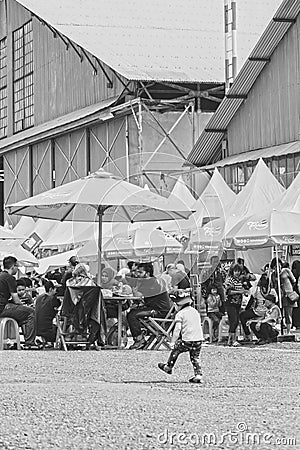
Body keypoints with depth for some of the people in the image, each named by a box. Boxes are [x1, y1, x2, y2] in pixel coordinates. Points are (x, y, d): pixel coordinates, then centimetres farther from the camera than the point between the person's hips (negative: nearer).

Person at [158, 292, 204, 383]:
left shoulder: (180, 314, -2)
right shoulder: (196, 312, 18)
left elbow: (177, 329, -10)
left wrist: (173, 342, -8)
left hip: (187, 340, -5)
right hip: (199, 339, 5)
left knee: (175, 350, 18)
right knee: (195, 357, 15)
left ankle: (168, 367, 30)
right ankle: (198, 375, 4)